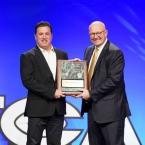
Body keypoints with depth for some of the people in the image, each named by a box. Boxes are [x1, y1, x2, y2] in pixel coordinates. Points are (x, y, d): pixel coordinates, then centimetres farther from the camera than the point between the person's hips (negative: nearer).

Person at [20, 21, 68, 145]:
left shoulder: (62, 54, 13)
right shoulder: (28, 56, -2)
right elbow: (27, 81, -12)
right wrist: (51, 92, -17)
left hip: (58, 108, 4)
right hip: (38, 108, -4)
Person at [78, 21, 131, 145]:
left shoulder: (115, 52, -12)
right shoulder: (89, 51, 13)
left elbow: (113, 80, -20)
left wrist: (92, 94, -19)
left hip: (110, 109, -8)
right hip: (93, 107, 8)